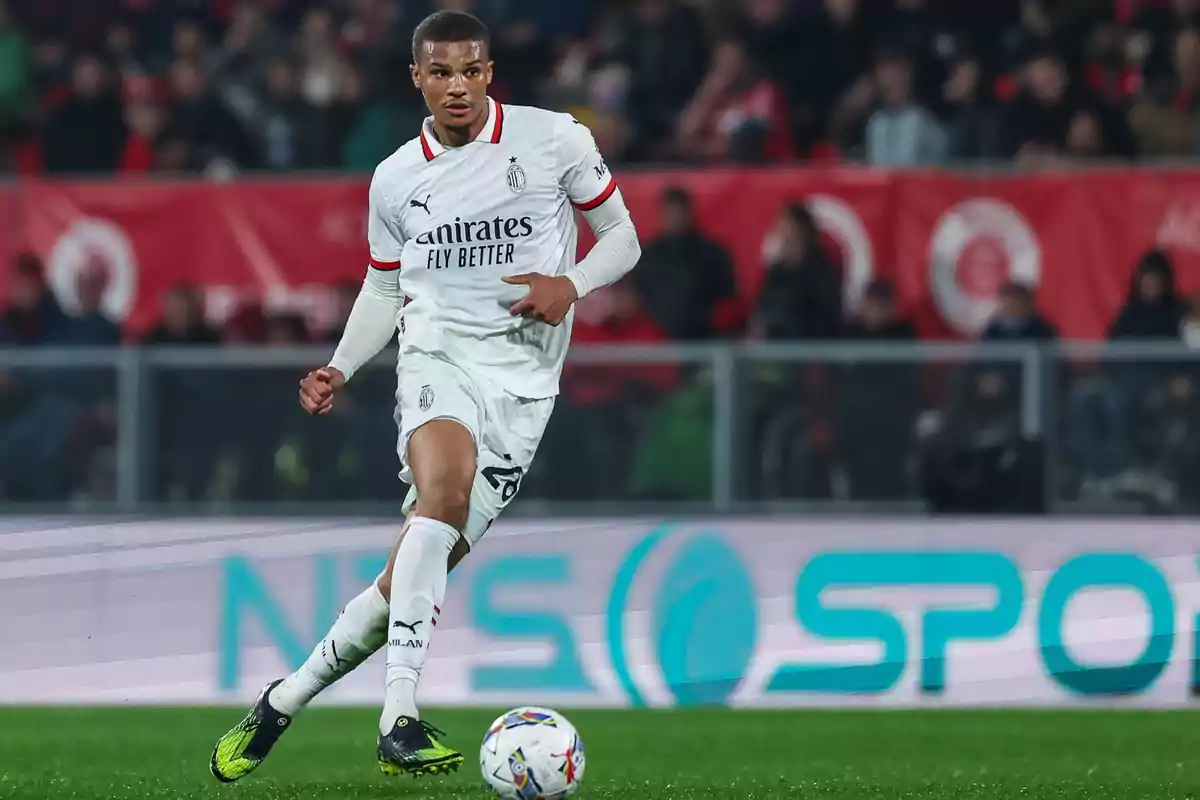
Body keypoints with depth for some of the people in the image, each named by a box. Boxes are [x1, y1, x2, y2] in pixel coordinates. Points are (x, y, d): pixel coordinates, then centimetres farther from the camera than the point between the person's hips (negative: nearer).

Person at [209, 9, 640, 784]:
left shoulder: (556, 139, 2)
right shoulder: (395, 179, 9)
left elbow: (622, 236, 10)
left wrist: (572, 285, -10)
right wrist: (340, 369, 5)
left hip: (523, 378, 0)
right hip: (438, 354, 0)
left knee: (417, 573, -6)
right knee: (445, 485, -34)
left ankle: (283, 702, 14)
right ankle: (400, 720, -39)